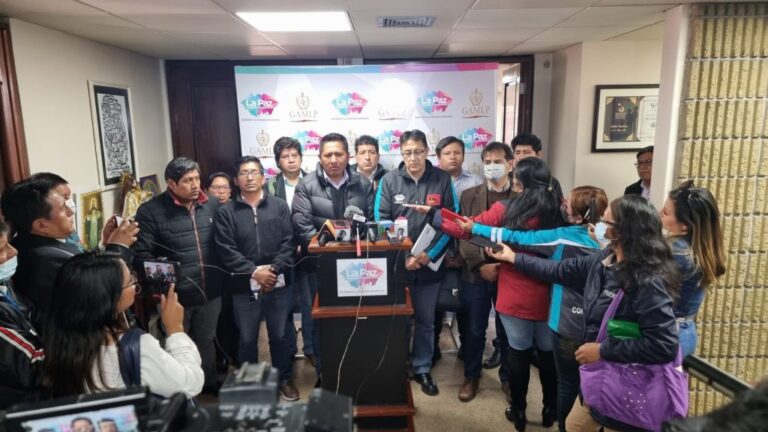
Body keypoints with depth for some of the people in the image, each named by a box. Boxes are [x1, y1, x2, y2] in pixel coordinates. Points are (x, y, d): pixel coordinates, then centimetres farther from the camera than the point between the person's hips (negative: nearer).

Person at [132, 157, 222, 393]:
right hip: (176, 294, -4)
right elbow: (141, 255, -14)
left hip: (210, 292, 4)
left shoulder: (212, 206, 3)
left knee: (207, 341, 23)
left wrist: (223, 277, 1)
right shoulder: (151, 211, -11)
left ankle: (209, 383, 43)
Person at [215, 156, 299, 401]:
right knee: (247, 339, 11)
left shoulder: (279, 206, 4)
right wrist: (254, 272, -15)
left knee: (280, 335, 12)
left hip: (279, 284, 1)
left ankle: (285, 379, 31)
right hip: (244, 286, 0)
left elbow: (289, 243, -2)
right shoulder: (226, 213, 2)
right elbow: (226, 251, -6)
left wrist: (273, 269, -14)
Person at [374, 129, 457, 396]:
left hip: (430, 264, 1)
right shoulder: (389, 180, -3)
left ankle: (422, 369, 30)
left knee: (426, 319, 12)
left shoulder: (442, 179, -2)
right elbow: (381, 221, -5)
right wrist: (401, 256, -14)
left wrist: (430, 253, -11)